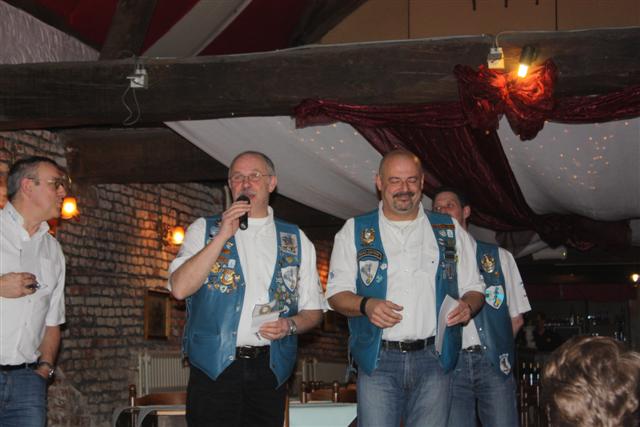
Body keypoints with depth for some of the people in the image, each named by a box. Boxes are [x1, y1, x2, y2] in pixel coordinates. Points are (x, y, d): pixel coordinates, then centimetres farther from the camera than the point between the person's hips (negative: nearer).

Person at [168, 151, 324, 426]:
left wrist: (290, 325, -8)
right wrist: (223, 235, -10)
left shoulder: (296, 241, 13)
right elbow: (180, 288, -6)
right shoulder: (204, 229, 8)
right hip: (214, 368, -2)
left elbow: (313, 311, 14)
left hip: (270, 371, 2)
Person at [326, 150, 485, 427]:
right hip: (378, 360, -1)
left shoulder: (449, 231, 13)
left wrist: (468, 306, -7)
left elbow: (474, 288, 16)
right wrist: (366, 305, -15)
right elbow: (337, 293, 6)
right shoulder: (355, 231, 9)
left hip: (433, 359, 1)